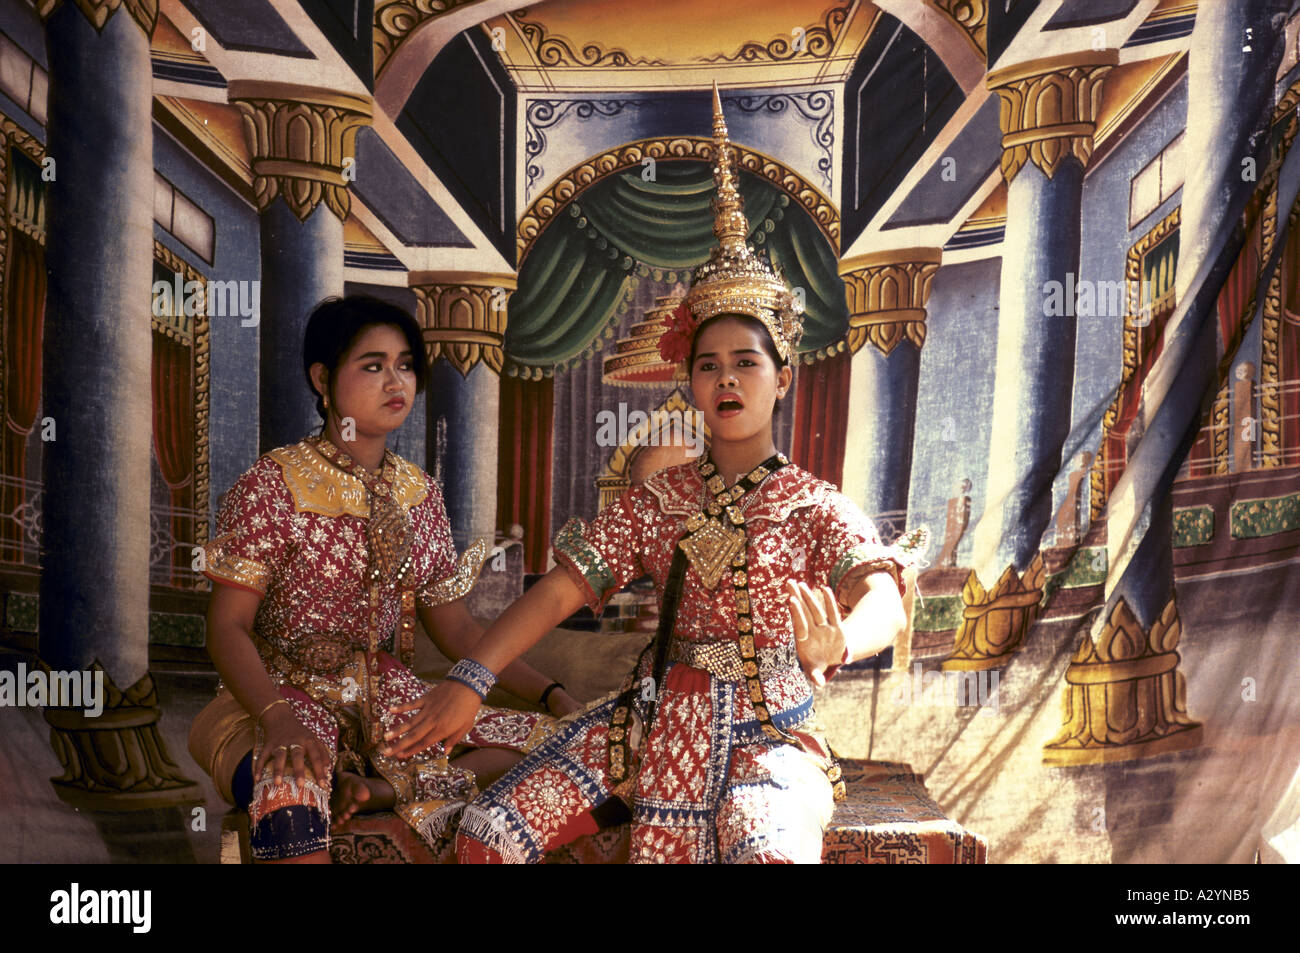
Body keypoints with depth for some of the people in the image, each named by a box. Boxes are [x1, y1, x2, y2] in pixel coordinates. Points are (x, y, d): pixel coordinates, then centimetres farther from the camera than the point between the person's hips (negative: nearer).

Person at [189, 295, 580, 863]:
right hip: (289, 691, -6)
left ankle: (383, 789, -18)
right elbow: (228, 628, -10)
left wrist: (552, 694, 1)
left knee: (550, 742, -14)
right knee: (290, 796, -41)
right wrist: (279, 719, -30)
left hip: (392, 699, 6)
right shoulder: (273, 486, -6)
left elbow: (455, 628, 13)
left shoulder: (419, 495, 9)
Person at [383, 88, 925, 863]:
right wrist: (473, 682, -15)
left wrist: (839, 643, -45)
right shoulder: (660, 499, 6)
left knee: (769, 851, -36)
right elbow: (559, 590, -1)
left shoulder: (816, 507, -2)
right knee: (488, 833, -14)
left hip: (768, 735, -3)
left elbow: (884, 596, -21)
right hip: (654, 721, 3)